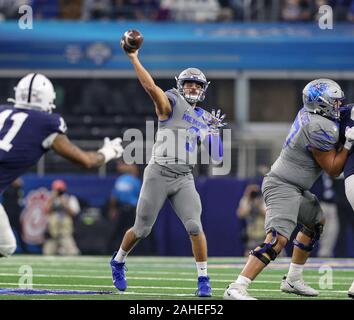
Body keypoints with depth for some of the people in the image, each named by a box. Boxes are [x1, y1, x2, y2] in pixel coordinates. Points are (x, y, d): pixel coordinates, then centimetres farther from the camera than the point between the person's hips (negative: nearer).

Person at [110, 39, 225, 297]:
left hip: (184, 179, 4)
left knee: (195, 227, -14)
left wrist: (215, 131, 1)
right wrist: (134, 58, -29)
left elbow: (215, 157, 16)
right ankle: (118, 262, 33)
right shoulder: (171, 103, -3)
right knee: (142, 229, 6)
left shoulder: (203, 119, 14)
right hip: (159, 175, -4)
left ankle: (204, 279, -6)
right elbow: (151, 87, -22)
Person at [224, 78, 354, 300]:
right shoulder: (320, 128, -21)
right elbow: (333, 170, -13)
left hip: (295, 189, 11)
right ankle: (237, 289, -33)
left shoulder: (308, 114, 5)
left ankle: (293, 280, 36)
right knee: (278, 239, -25)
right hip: (283, 188, -11)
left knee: (317, 222, 29)